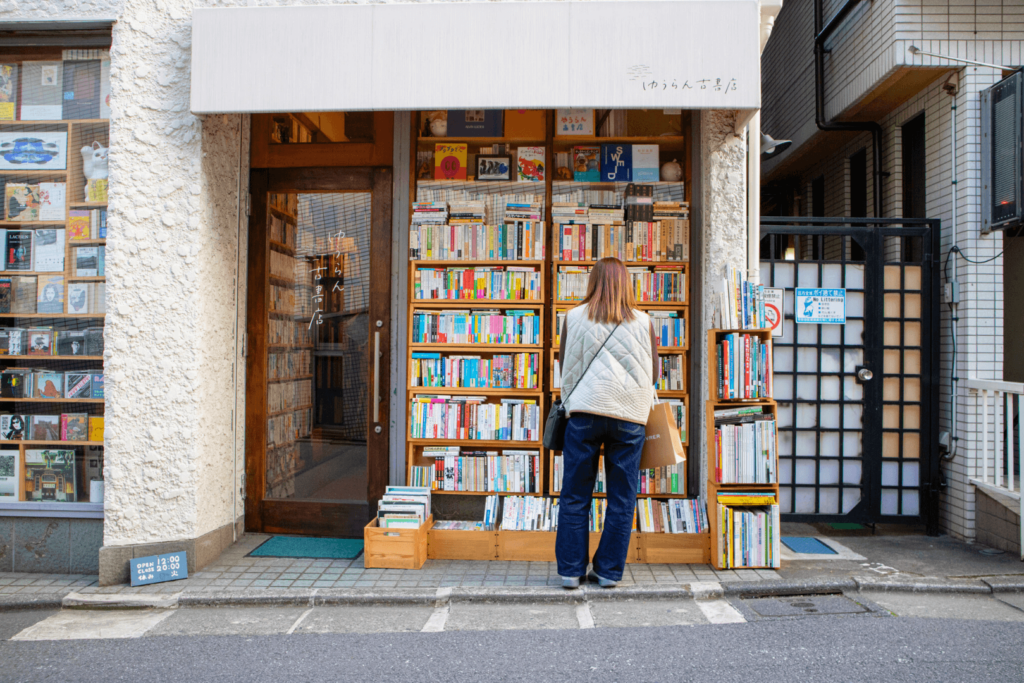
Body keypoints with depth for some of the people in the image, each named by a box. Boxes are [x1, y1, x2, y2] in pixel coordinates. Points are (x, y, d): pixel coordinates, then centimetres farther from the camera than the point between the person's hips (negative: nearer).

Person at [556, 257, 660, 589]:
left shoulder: (575, 317, 3)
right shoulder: (643, 322, 4)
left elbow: (565, 365, 11)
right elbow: (653, 374, 10)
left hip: (584, 411, 0)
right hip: (629, 415, 0)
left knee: (575, 496, 9)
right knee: (621, 499, 10)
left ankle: (570, 570, 14)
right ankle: (609, 571, 16)